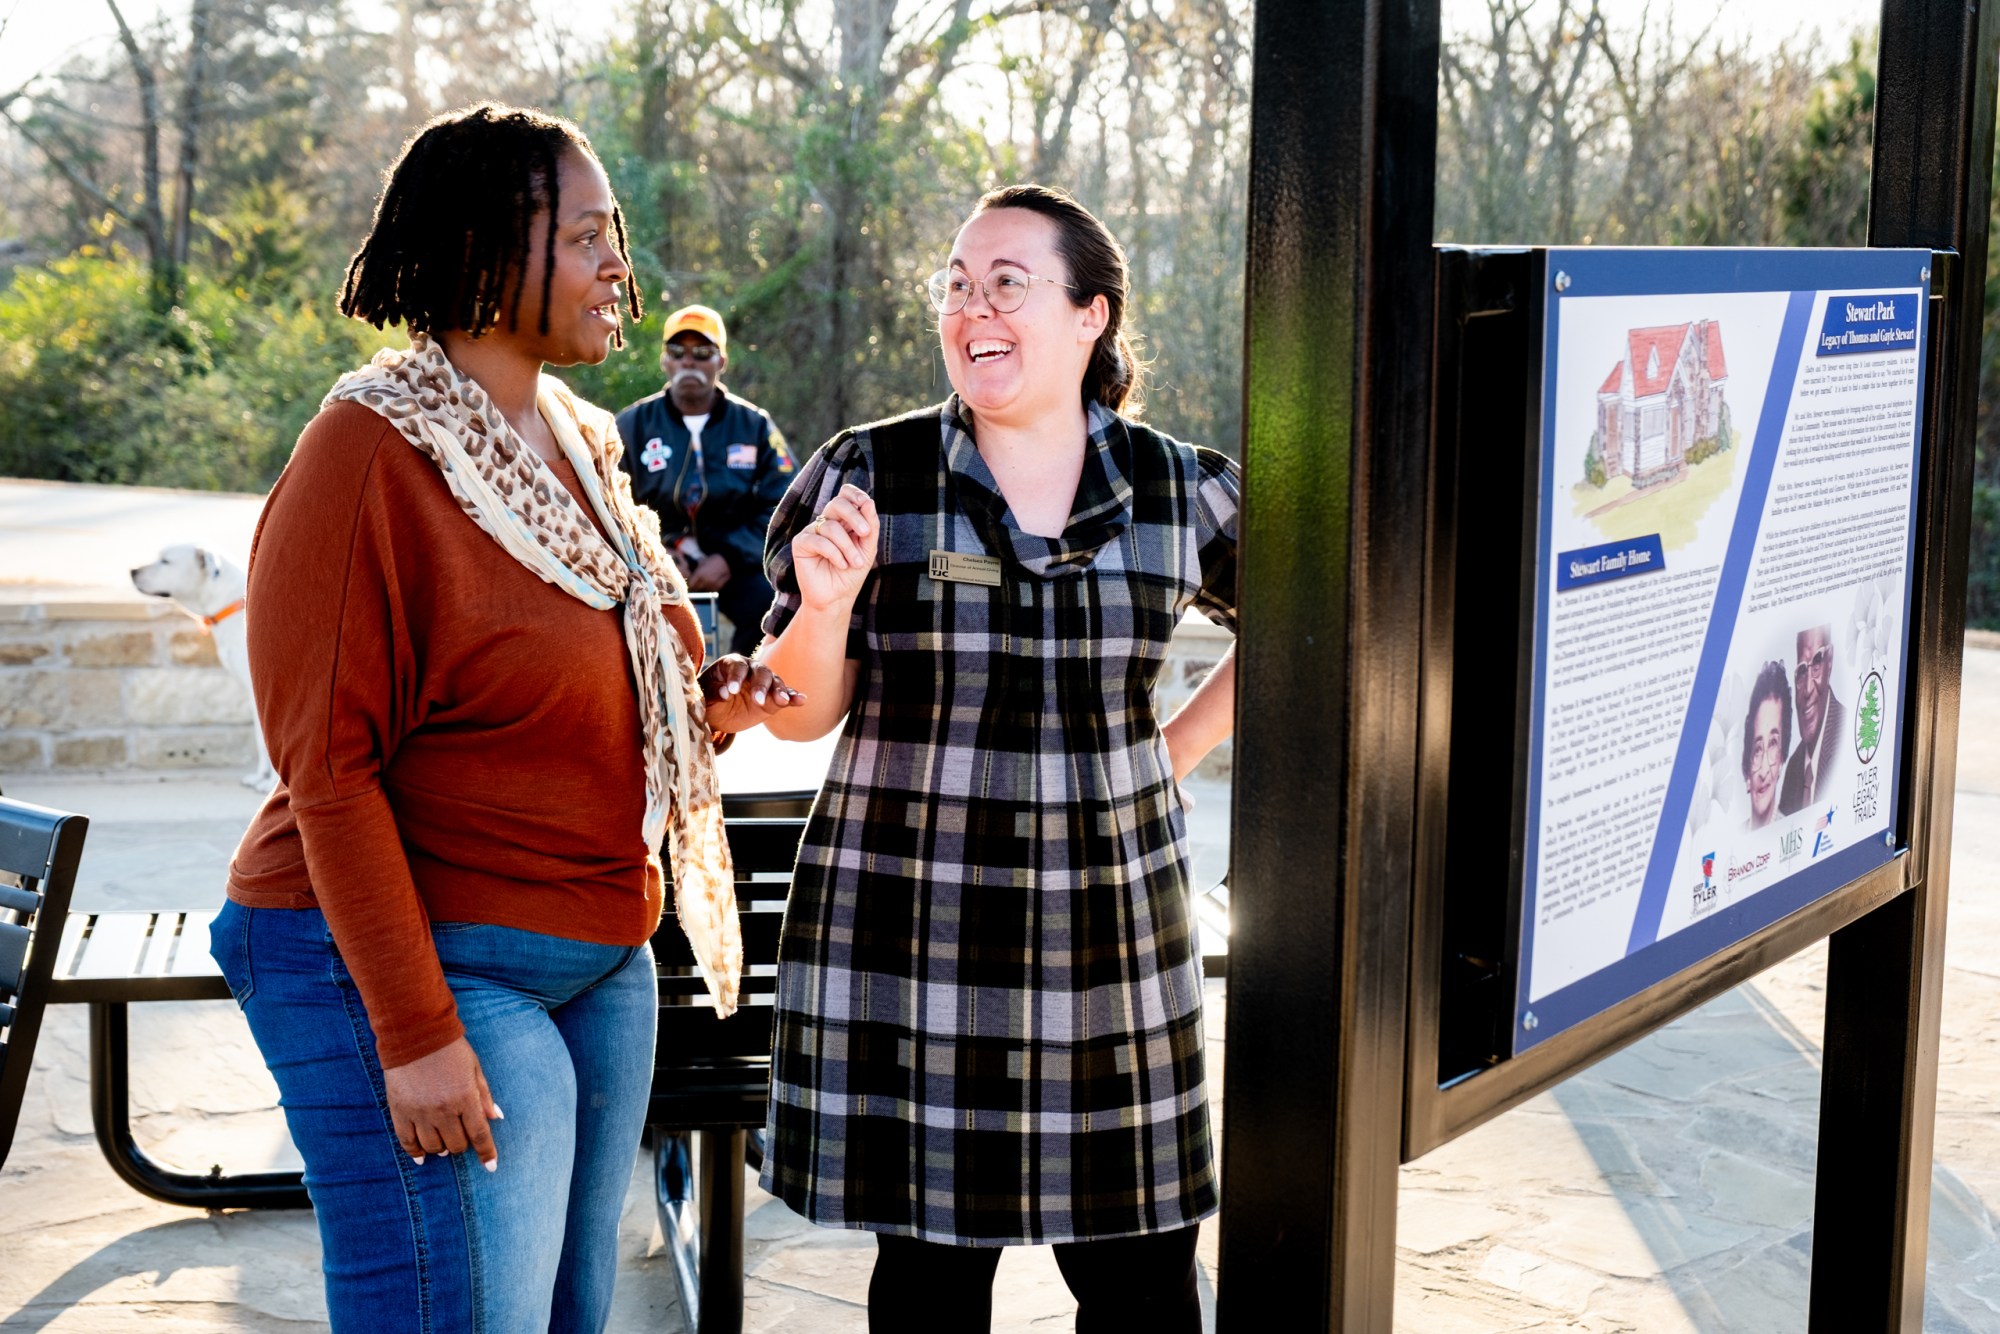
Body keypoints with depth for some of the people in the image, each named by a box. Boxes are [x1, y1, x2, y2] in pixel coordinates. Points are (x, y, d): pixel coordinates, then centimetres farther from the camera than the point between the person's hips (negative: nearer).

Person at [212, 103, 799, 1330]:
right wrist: (415, 1034, -21)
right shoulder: (373, 452, -15)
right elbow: (330, 768, -18)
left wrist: (697, 709, 2)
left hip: (601, 965, 9)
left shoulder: (579, 443, 11)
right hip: (428, 964, -8)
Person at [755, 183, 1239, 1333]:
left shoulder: (1182, 495, 3)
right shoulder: (868, 476, -1)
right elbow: (800, 713, 2)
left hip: (1113, 936, 1)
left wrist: (1177, 752, 10)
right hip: (907, 929, -1)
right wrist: (826, 606, -18)